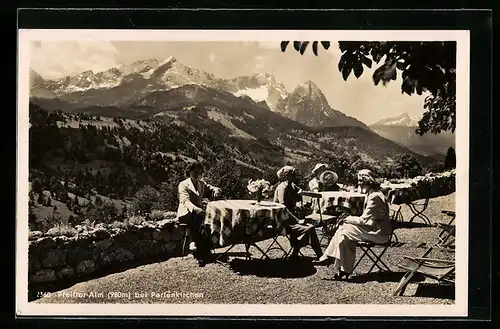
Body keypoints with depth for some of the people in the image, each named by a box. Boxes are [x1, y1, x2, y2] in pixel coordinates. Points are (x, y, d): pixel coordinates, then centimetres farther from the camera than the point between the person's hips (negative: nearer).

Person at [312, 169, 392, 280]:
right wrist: (348, 219, 2)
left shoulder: (374, 197, -19)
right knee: (344, 227, -3)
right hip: (375, 227, 10)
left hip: (378, 232, -10)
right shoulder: (372, 194, 13)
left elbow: (363, 220, -20)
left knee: (344, 233, -17)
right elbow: (365, 218, 15)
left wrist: (347, 219, -7)